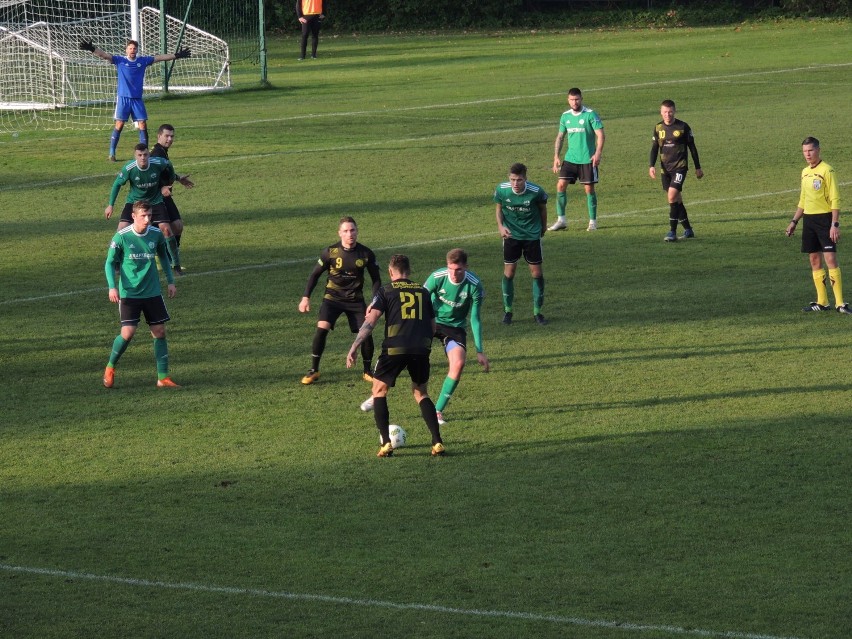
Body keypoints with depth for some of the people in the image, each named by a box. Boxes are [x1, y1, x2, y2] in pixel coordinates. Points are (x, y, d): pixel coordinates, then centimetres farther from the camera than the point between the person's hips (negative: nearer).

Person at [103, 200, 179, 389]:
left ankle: (163, 378, 8)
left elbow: (163, 257, 18)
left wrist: (170, 281, 14)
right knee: (128, 333, -12)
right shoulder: (121, 237, -11)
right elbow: (110, 263, -1)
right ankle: (110, 368, 13)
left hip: (153, 293, 4)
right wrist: (112, 287, -14)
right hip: (129, 293, -4)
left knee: (160, 332, 1)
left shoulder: (156, 234, 0)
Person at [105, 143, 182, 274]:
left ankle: (176, 264, 3)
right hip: (134, 201, 0)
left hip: (155, 201, 0)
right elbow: (117, 184, -7)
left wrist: (168, 185, 10)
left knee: (166, 229, -12)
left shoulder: (158, 163, -23)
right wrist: (110, 205, -5)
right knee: (122, 229, -15)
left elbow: (169, 166, 3)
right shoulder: (129, 169, -25)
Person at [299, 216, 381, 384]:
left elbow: (376, 279, 2)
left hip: (355, 299, 1)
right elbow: (315, 274, 1)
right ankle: (313, 371, -8)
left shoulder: (366, 254, -8)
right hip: (332, 297, -1)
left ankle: (367, 371, 12)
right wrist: (305, 297, -4)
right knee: (322, 328, -21)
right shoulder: (330, 252, -11)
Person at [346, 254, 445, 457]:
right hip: (421, 349, 3)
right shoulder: (423, 292, 19)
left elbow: (370, 321, -4)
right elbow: (433, 327, 22)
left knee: (379, 391, 15)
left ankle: (386, 443, 3)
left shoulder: (386, 291, 8)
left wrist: (354, 347, -6)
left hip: (395, 349, -3)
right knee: (421, 393, 22)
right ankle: (437, 442, 8)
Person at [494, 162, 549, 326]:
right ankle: (507, 310, 15)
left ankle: (537, 311, 14)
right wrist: (500, 226, -15)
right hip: (511, 234, 1)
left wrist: (543, 226, 14)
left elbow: (542, 208, 0)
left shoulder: (536, 192, -21)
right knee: (509, 272, 0)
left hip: (532, 234, -1)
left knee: (536, 272, 1)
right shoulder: (502, 190, -17)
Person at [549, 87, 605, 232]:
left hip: (587, 160, -4)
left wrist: (598, 153, -24)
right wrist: (556, 157, 9)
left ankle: (593, 221, 12)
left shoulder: (590, 115, -8)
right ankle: (561, 220, 2)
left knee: (589, 189, 0)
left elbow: (601, 135, -12)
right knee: (561, 185, -5)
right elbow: (560, 137, 16)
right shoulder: (565, 116, 8)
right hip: (570, 159, 4)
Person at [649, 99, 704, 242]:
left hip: (680, 167, -5)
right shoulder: (658, 128, 7)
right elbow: (654, 148, 12)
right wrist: (651, 166, -3)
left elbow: (692, 148, 3)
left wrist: (698, 168, 6)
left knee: (672, 195, -19)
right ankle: (688, 230, 21)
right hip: (666, 169, 5)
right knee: (677, 199, 9)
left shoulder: (683, 127, -4)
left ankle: (672, 232, -18)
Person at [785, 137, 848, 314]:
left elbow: (835, 200, -12)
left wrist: (835, 225, -18)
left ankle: (839, 302, -12)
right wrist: (794, 221, 19)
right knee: (815, 260, 7)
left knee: (830, 259, -11)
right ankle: (822, 302, 12)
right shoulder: (805, 172, 13)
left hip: (825, 218, -7)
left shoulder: (826, 171, -10)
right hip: (809, 219, 7)